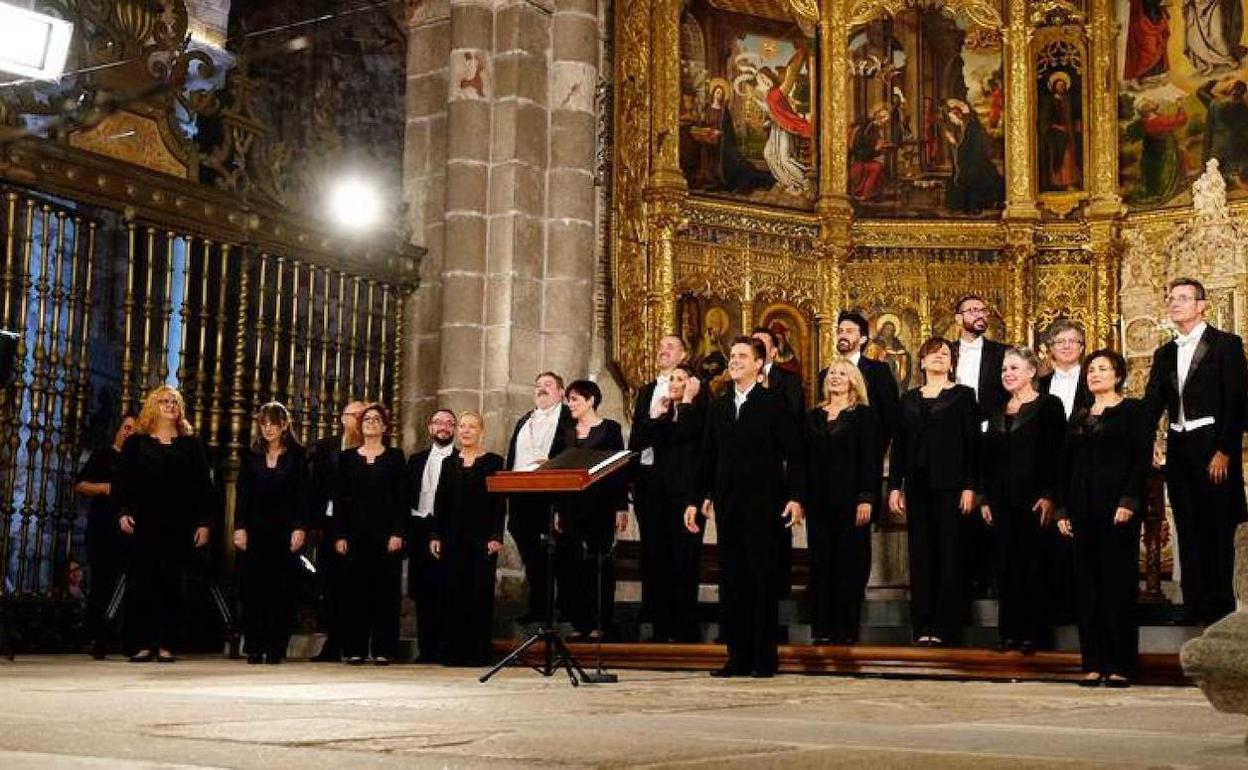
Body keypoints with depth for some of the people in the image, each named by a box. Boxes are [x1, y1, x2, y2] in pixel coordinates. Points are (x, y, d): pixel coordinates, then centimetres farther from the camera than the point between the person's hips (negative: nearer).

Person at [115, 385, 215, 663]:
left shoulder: (191, 444, 11)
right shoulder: (136, 443, 10)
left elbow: (203, 484, 8)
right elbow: (123, 481, 7)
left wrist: (204, 522, 1)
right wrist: (124, 512, -7)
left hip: (179, 525, 0)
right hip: (144, 523, 0)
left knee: (172, 583, 0)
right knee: (142, 582, -3)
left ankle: (166, 645, 4)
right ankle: (142, 643, 1)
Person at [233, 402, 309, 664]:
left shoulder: (296, 456, 5)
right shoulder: (250, 456, 11)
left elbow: (302, 495, 1)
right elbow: (242, 494, 8)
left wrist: (300, 528, -8)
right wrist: (239, 527, -1)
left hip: (285, 530, -2)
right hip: (255, 529, 2)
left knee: (282, 589, -2)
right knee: (253, 588, -1)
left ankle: (276, 648, 2)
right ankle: (255, 648, 3)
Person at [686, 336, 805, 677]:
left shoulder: (774, 403, -2)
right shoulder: (718, 406, 13)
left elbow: (794, 454, -5)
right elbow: (707, 457, 15)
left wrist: (795, 497, -14)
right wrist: (695, 500, 11)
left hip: (763, 505, -5)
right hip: (727, 505, 5)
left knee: (763, 581, -1)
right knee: (731, 581, 6)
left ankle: (765, 658, 5)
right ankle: (738, 656, 12)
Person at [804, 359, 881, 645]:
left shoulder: (863, 415, 1)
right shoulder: (813, 416, 14)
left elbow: (870, 460, -5)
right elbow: (806, 458, 12)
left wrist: (866, 499, -13)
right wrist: (801, 498, 6)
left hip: (850, 500, -4)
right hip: (818, 501, 4)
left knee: (849, 564, -2)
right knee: (820, 563, 5)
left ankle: (845, 629, 2)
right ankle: (821, 628, 9)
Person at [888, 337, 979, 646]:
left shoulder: (963, 395, 5)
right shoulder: (909, 398, 14)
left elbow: (972, 443, -1)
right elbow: (898, 443, 12)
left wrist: (970, 487, -9)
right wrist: (895, 486, 4)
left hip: (949, 484, -3)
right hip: (917, 484, 3)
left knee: (948, 553, -3)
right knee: (920, 554, 3)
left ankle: (942, 625, 1)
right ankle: (922, 624, 7)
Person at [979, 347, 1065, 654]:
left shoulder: (1048, 406, -2)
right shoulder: (998, 413, 16)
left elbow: (1055, 453, -8)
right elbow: (987, 457, 17)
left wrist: (1049, 495, -16)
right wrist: (985, 498, 11)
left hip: (1032, 498, -6)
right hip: (1002, 500, 6)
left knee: (1033, 566, -2)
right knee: (1006, 566, 6)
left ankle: (1033, 633, 4)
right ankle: (1010, 632, 11)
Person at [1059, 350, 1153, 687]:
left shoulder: (1134, 411, 2)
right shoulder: (1079, 418, 17)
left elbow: (1142, 458, -7)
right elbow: (1067, 465, 16)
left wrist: (1129, 501, -17)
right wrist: (1063, 509, 7)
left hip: (1117, 507, -5)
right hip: (1083, 509, 5)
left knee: (1119, 582, -4)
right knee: (1088, 584, 4)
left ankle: (1120, 663, -1)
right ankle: (1093, 662, 7)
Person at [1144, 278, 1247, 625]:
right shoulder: (1164, 354, 13)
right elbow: (1152, 404, 9)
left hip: (1213, 449, -6)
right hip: (1178, 449, 6)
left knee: (1218, 531, -1)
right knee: (1188, 531, 9)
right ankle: (1194, 607, 16)